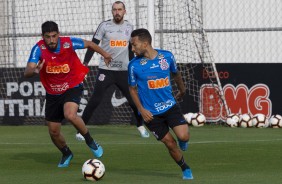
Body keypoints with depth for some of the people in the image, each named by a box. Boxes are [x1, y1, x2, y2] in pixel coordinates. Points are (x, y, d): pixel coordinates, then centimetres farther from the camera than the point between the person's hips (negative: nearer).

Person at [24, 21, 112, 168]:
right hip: (52, 93, 3)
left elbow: (89, 44, 3)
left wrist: (104, 54, 18)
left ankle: (90, 141, -6)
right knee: (53, 132, 7)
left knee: (70, 115, -31)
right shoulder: (39, 48, -19)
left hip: (72, 88, -3)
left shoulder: (69, 43, -19)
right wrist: (34, 70, -53)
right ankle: (66, 154, 38)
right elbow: (27, 72, -29)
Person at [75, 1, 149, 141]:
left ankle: (140, 126, 28)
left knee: (133, 100, 7)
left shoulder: (129, 27, 7)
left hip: (123, 71, 3)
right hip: (106, 70, -3)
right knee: (95, 100, -10)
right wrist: (85, 63, -16)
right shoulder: (105, 26, -5)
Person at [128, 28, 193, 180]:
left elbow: (176, 74, 15)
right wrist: (141, 110, -9)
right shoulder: (134, 65, -9)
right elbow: (132, 89, 2)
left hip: (170, 106, 1)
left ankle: (182, 141, 21)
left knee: (183, 136, -16)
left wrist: (182, 90, 31)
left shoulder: (167, 56, -5)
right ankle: (185, 169, 21)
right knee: (170, 143, -2)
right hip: (151, 113, -1)